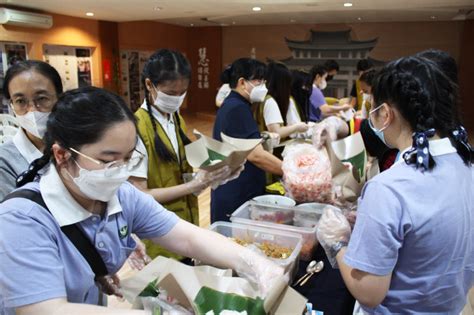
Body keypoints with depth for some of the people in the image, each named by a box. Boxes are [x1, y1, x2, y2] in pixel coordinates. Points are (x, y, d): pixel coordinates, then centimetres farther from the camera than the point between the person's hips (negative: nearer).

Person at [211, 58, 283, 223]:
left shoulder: (231, 105, 14)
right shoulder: (238, 109, -18)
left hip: (232, 193, 10)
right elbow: (255, 155, -24)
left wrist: (263, 139, 12)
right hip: (236, 198, -10)